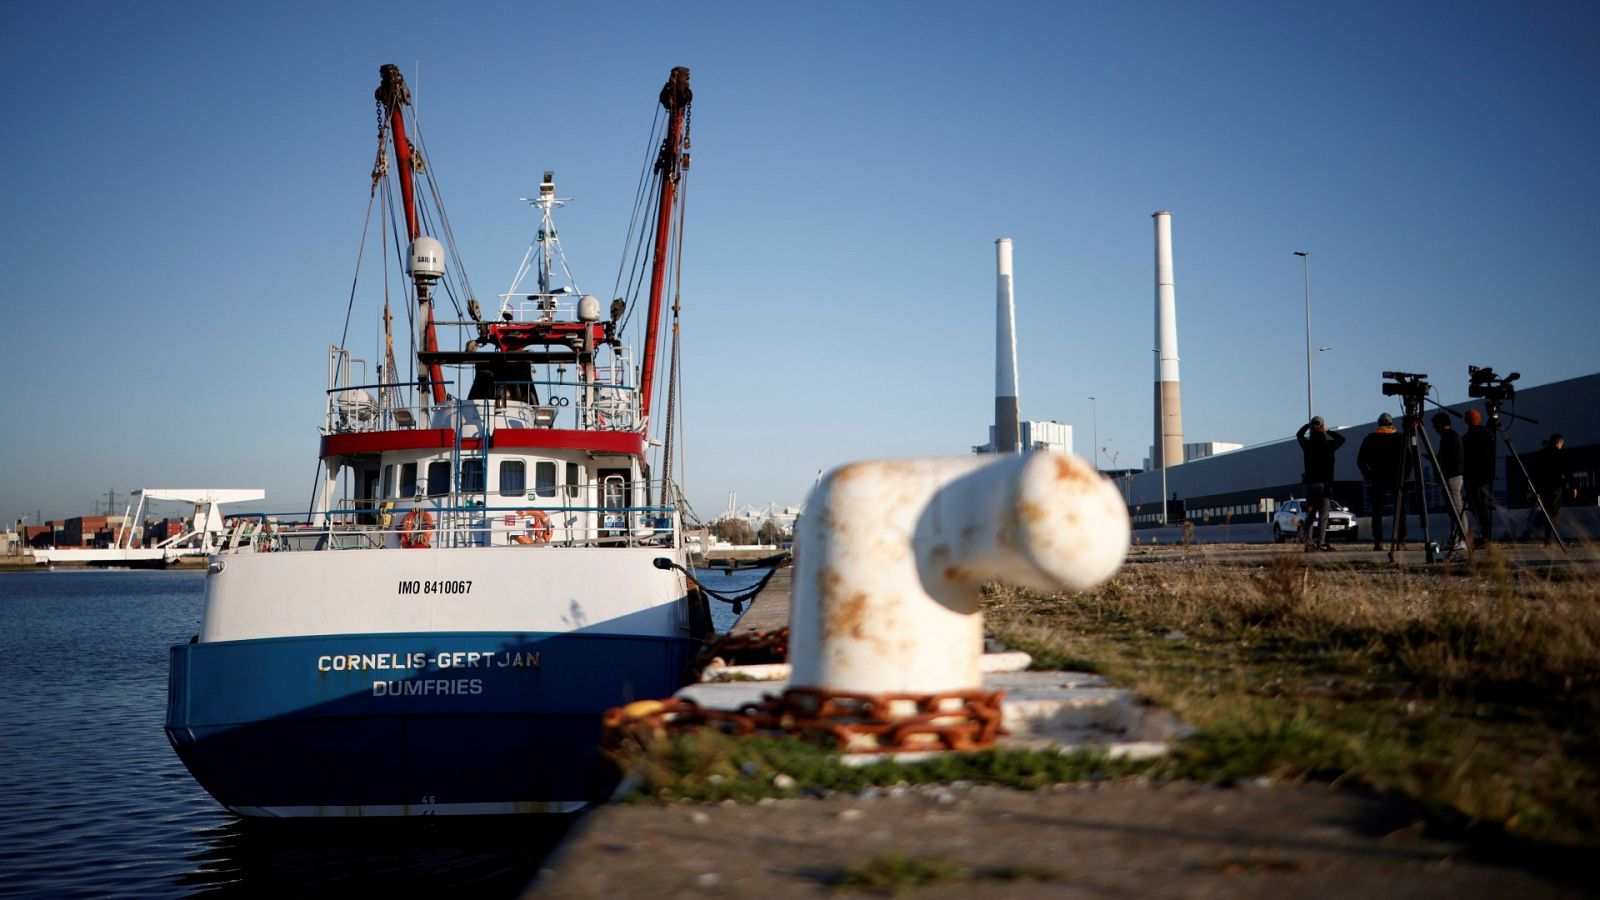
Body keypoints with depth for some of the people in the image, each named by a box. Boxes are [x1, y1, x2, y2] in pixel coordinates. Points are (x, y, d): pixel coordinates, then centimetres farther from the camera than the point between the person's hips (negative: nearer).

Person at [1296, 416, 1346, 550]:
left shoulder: (1307, 444, 0)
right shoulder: (1328, 445, -5)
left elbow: (1299, 434, 21)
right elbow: (1342, 439, 15)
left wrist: (1308, 425, 25)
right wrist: (1328, 431, 19)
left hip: (1310, 484, 3)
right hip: (1324, 484, -3)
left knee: (1310, 514, 11)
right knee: (1323, 515, -3)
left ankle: (1308, 542, 3)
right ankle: (1321, 542, -11)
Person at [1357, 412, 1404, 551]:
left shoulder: (1370, 439, 4)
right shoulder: (1399, 438, 4)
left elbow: (1360, 461, 1)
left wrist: (1369, 476, 8)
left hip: (1377, 479, 0)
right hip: (1396, 478, 0)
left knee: (1377, 512, 1)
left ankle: (1378, 542, -8)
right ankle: (1401, 541, -2)